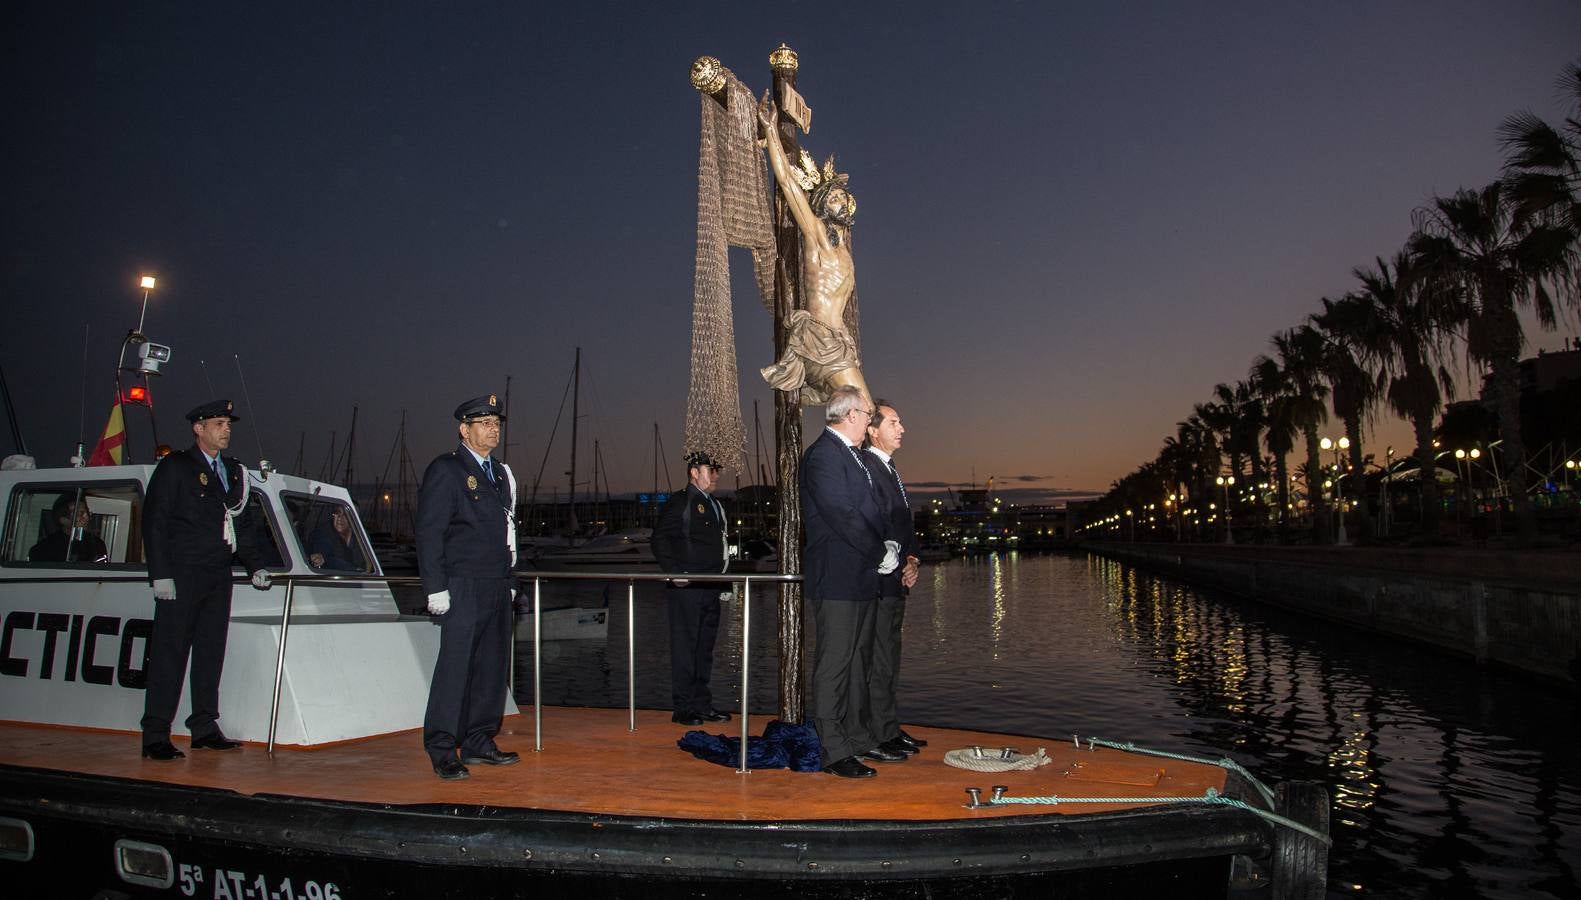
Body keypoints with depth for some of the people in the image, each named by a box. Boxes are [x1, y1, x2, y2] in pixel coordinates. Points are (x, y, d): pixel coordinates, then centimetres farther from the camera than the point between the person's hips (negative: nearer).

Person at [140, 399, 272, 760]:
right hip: (181, 575, -6)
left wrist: (256, 565, 14)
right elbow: (154, 522, -7)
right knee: (169, 653, -4)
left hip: (218, 575, 6)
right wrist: (160, 575, -14)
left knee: (211, 652, 9)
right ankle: (155, 736, 1)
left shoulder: (232, 470, 17)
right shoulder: (174, 467, -1)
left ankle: (204, 728, 17)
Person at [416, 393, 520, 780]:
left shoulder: (502, 473, 18)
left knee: (493, 665, 10)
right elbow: (429, 532, -9)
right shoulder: (445, 470, -4)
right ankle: (442, 751, 2)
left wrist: (509, 577, 16)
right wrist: (435, 587, -14)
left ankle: (479, 742, 19)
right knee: (455, 667, -6)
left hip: (497, 586, 7)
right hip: (463, 588, -7)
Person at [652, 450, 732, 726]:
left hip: (711, 588, 8)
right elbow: (660, 538, -11)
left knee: (705, 647, 13)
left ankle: (702, 704, 21)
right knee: (685, 646, -3)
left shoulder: (714, 505, 18)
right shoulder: (680, 502, -7)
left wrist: (721, 571, 13)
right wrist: (673, 573, -16)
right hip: (687, 588, -8)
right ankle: (682, 708, 4)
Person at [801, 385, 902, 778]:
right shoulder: (823, 455, -14)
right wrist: (880, 554, -13)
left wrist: (886, 543, 5)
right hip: (837, 579, -10)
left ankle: (861, 738, 27)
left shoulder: (851, 455, 18)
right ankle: (834, 752, 3)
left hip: (861, 577, 11)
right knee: (833, 665, -3)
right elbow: (842, 515, -21)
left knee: (858, 661, 17)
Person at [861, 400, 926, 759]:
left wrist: (912, 560, 6)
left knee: (889, 660, 15)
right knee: (880, 660, -4)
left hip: (897, 582, 10)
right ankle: (884, 734, 3)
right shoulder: (865, 465, -12)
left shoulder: (890, 470, 19)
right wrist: (898, 566, -13)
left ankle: (889, 730, 23)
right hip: (880, 581, -10)